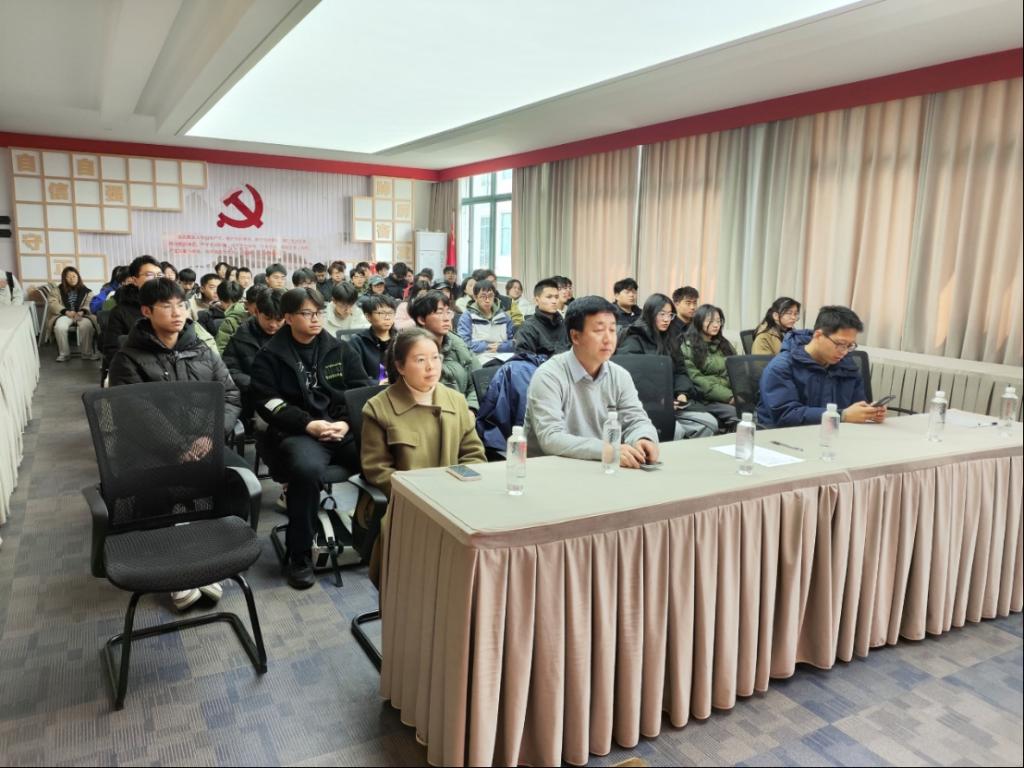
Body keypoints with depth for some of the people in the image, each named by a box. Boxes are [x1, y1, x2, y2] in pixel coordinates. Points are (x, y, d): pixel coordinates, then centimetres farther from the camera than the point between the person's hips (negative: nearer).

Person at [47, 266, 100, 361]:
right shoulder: (58, 291, 14)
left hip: (82, 315, -1)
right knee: (60, 327, -34)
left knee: (87, 325, -36)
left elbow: (89, 304, 0)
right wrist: (66, 312, -17)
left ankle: (87, 353, -24)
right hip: (64, 315, 1)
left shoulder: (85, 291, 13)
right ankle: (64, 353, -18)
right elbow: (53, 303, 1)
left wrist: (82, 311, -22)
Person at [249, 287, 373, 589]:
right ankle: (299, 555, -18)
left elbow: (364, 391, 10)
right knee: (307, 469, -37)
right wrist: (308, 424, -15)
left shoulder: (341, 350, 16)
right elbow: (267, 402, -2)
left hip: (345, 430, 3)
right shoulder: (270, 356, 8)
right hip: (296, 433, -3)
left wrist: (346, 423, -10)